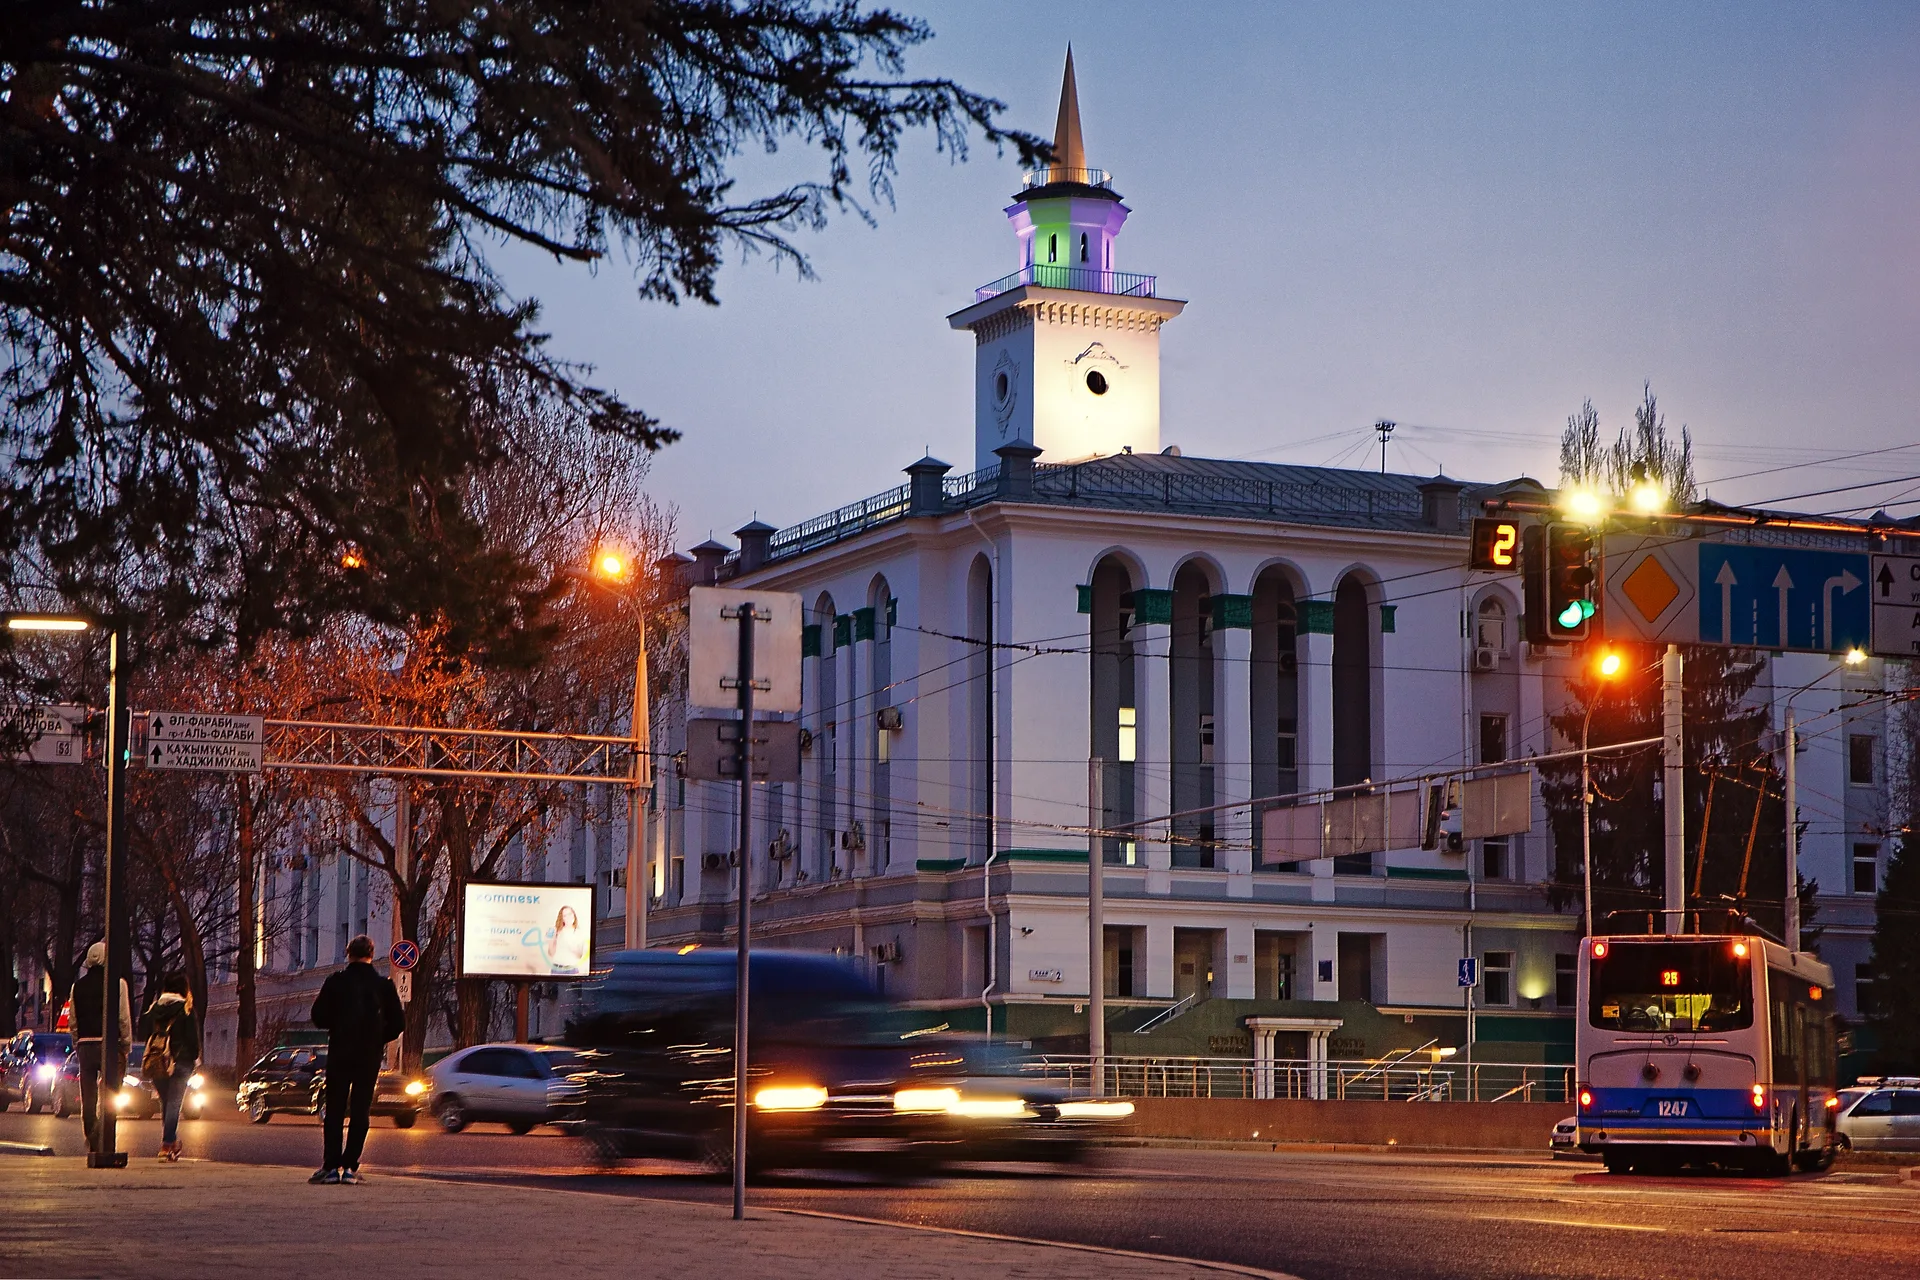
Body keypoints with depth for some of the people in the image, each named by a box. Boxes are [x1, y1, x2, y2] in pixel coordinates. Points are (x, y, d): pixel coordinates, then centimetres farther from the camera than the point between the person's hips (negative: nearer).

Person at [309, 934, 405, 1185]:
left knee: (335, 1110, 6)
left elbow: (319, 1018, -3)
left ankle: (331, 1166, -1)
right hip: (370, 1056, 1)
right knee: (360, 1112, 5)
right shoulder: (384, 985, 0)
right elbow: (398, 1023, 0)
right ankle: (350, 1166, -1)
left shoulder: (335, 983, -3)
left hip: (339, 1053, -1)